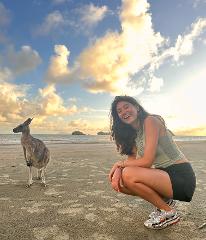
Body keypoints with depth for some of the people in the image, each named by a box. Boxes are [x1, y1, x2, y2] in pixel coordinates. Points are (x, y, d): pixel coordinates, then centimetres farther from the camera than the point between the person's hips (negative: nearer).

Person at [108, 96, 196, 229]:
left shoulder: (150, 121, -16)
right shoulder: (134, 133, 10)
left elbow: (146, 161, -23)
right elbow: (132, 159, 3)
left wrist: (120, 163, -10)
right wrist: (118, 169, -17)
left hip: (181, 177, -8)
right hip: (163, 174, 8)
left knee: (128, 175, -27)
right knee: (118, 183, -2)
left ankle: (169, 213, -4)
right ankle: (164, 200, 12)